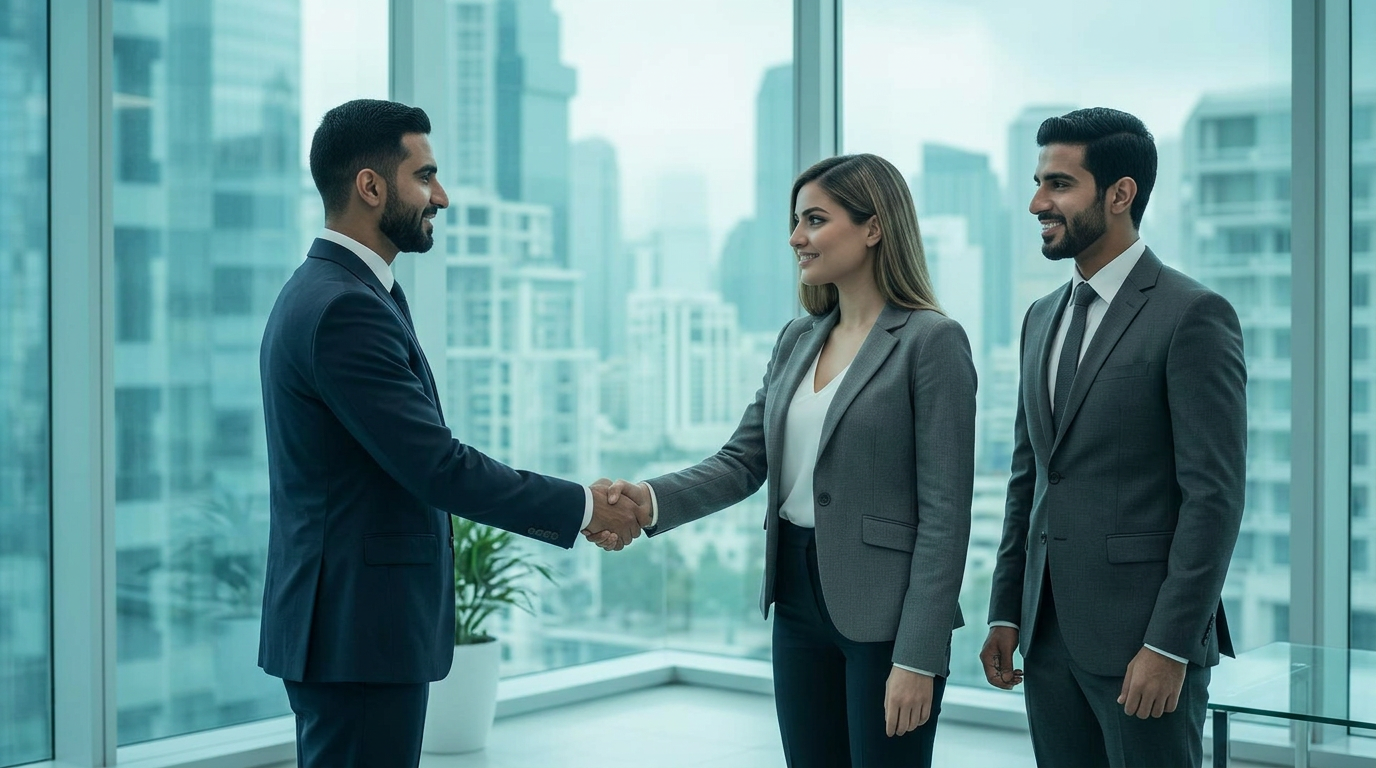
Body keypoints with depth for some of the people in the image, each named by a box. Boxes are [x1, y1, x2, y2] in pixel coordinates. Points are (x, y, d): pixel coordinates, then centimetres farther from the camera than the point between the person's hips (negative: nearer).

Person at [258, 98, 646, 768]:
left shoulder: (325, 291, 13)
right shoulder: (345, 309, -19)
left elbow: (418, 461, 15)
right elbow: (440, 467, -22)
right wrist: (582, 507, -11)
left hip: (343, 623, 10)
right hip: (358, 632, -10)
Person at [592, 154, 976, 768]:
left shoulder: (931, 341, -10)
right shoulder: (798, 338, 11)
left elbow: (944, 512, -13)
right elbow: (744, 461, 7)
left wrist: (918, 656, -17)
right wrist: (653, 499, -12)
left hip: (885, 613, -6)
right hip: (799, 601, 6)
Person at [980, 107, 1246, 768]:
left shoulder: (1194, 315, -9)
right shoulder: (1043, 317, 14)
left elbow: (1214, 494, -14)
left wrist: (1170, 645, -17)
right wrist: (1005, 613, 12)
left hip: (1143, 637, -7)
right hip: (1048, 634, 7)